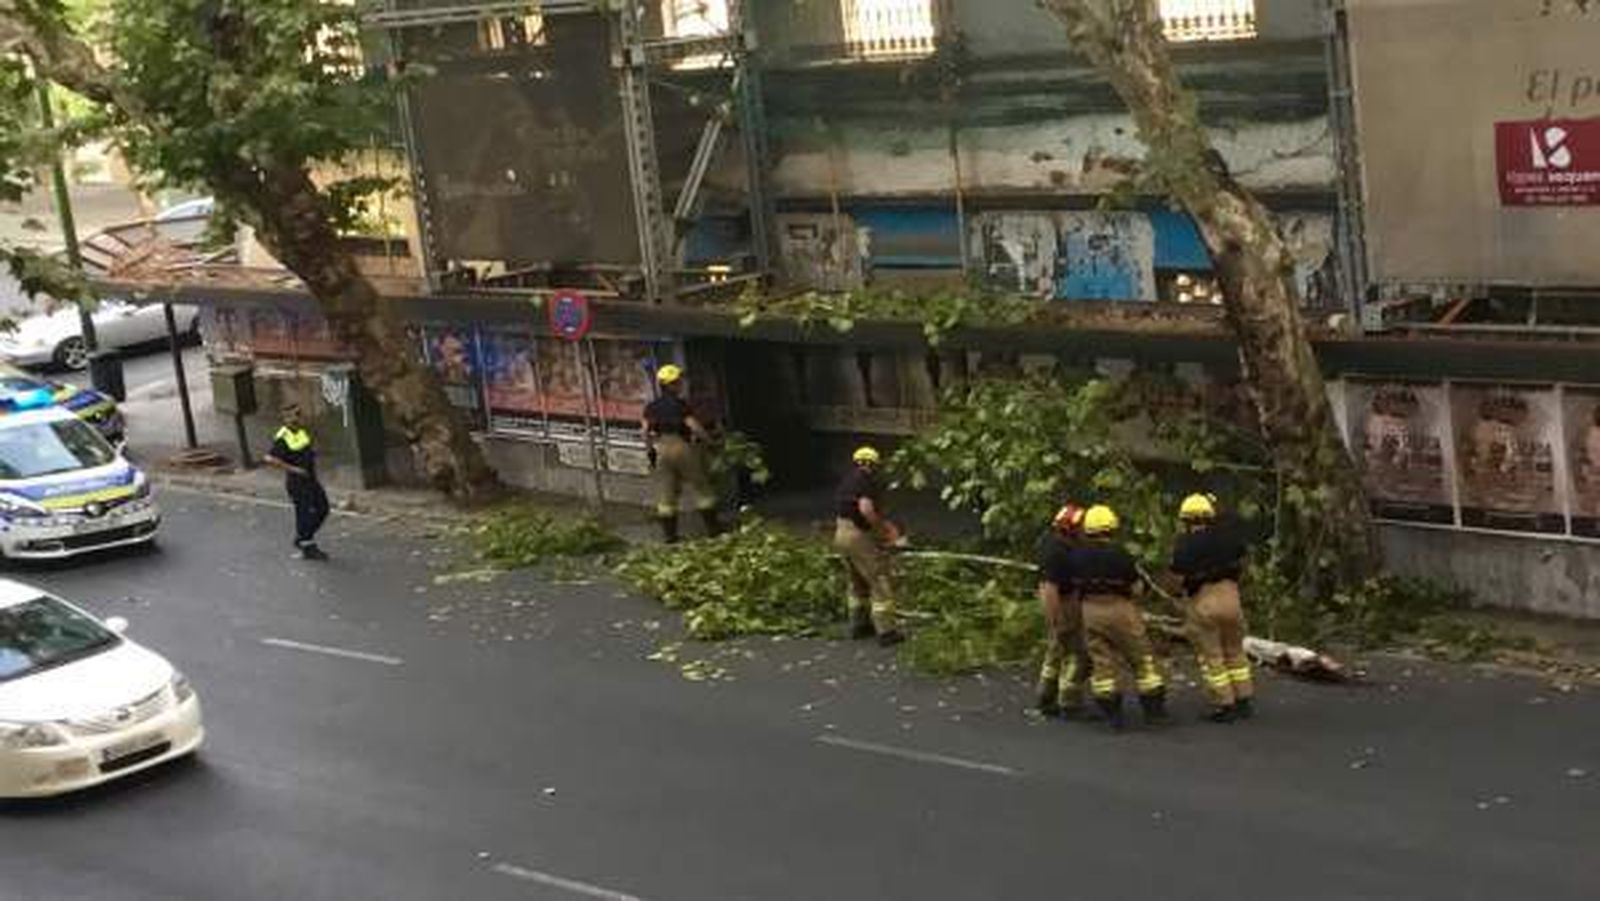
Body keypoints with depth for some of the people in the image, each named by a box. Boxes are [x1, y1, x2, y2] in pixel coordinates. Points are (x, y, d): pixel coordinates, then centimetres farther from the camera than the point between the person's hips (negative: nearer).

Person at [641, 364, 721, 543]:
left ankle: (668, 533, 7)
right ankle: (712, 526, 12)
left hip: (661, 449, 4)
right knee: (699, 488, 7)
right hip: (683, 447, -4)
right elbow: (694, 426, -17)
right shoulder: (680, 405, -12)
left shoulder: (651, 408, 4)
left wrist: (650, 451, 14)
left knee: (666, 494, 8)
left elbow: (645, 432, 2)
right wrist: (706, 437, 0)